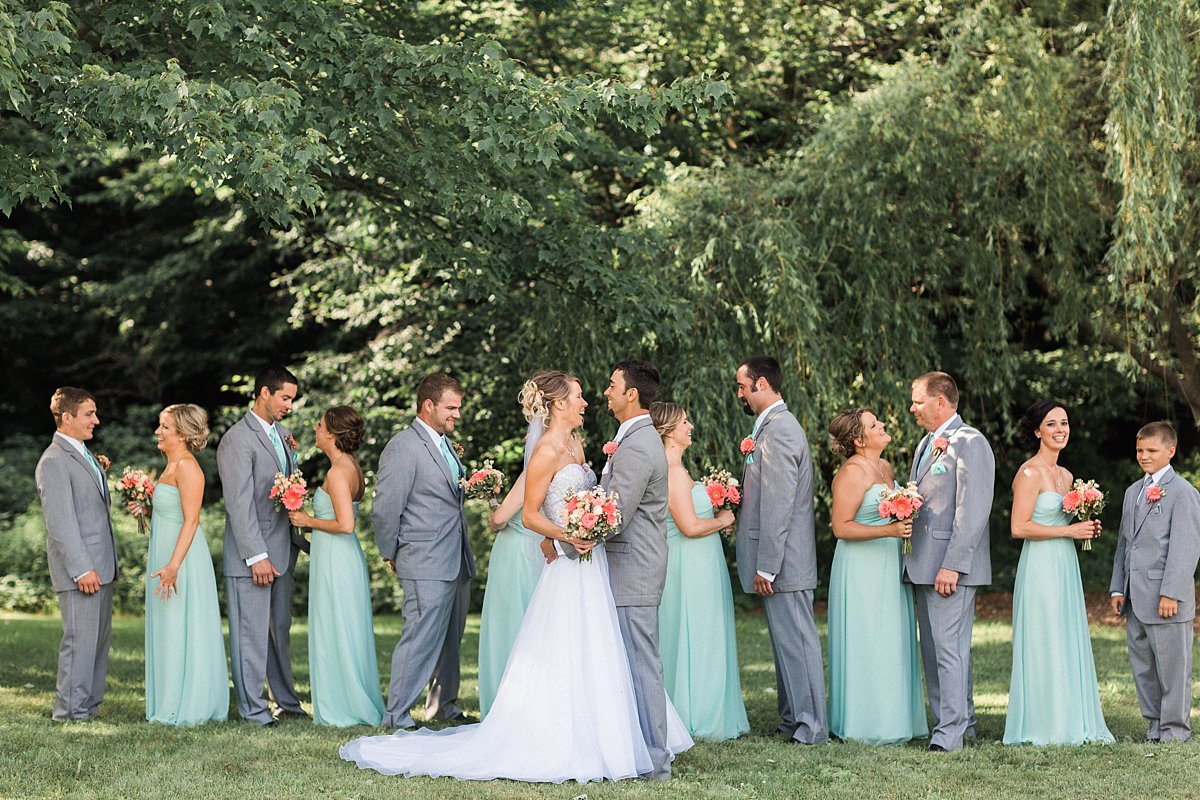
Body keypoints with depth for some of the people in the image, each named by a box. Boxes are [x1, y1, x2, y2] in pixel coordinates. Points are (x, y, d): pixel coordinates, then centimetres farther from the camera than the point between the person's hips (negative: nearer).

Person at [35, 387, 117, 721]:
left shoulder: (84, 455, 17)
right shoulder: (54, 462, -13)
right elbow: (60, 522, -18)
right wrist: (82, 569, -22)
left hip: (100, 566, 9)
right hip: (81, 569, -9)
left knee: (99, 638, 12)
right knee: (80, 640, -6)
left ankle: (89, 706, 18)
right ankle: (71, 711, 1)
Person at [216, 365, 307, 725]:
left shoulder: (282, 434, 13)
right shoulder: (238, 439, -13)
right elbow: (239, 503, -17)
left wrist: (299, 540, 11)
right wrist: (257, 556, -20)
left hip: (282, 550, 8)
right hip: (252, 553, -8)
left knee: (280, 629, 16)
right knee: (251, 633, -1)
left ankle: (286, 700, 24)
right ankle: (252, 708, 5)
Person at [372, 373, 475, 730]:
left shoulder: (445, 445, 16)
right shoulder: (403, 447, -13)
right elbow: (384, 510, -11)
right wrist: (392, 555, -3)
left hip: (457, 562, 9)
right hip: (426, 564, -9)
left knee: (451, 637, 17)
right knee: (421, 637, -9)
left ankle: (445, 706, 30)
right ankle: (397, 716, -3)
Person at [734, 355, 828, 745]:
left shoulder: (777, 431, -17)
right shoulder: (775, 425, 16)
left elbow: (777, 505, -21)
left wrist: (766, 566, -20)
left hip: (783, 557, -10)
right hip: (784, 559, 10)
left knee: (795, 640, -5)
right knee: (788, 639, 14)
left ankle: (810, 726, 0)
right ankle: (794, 720, 21)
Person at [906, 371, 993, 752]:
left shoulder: (969, 443, -11)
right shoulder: (926, 444, 19)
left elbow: (972, 511, -17)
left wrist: (952, 565, -21)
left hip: (951, 567, -9)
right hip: (923, 565, 9)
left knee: (950, 647, -10)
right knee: (933, 649, 11)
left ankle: (951, 731, -8)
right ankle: (960, 718, 18)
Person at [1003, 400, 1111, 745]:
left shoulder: (1065, 476, 16)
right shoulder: (1030, 473, -10)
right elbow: (1019, 527, -17)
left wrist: (1087, 528, 4)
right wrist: (1068, 530, -15)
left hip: (1066, 566, 8)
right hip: (1040, 566, -8)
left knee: (1070, 645, 9)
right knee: (1043, 644, -5)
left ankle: (1071, 723, 14)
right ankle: (1042, 727, 0)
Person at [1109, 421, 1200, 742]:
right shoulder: (1133, 492, 18)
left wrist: (1171, 593, -18)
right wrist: (1118, 588, 14)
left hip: (1166, 598, -8)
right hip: (1135, 599, 8)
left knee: (1172, 664, 0)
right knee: (1142, 665, 11)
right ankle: (1154, 722, 20)